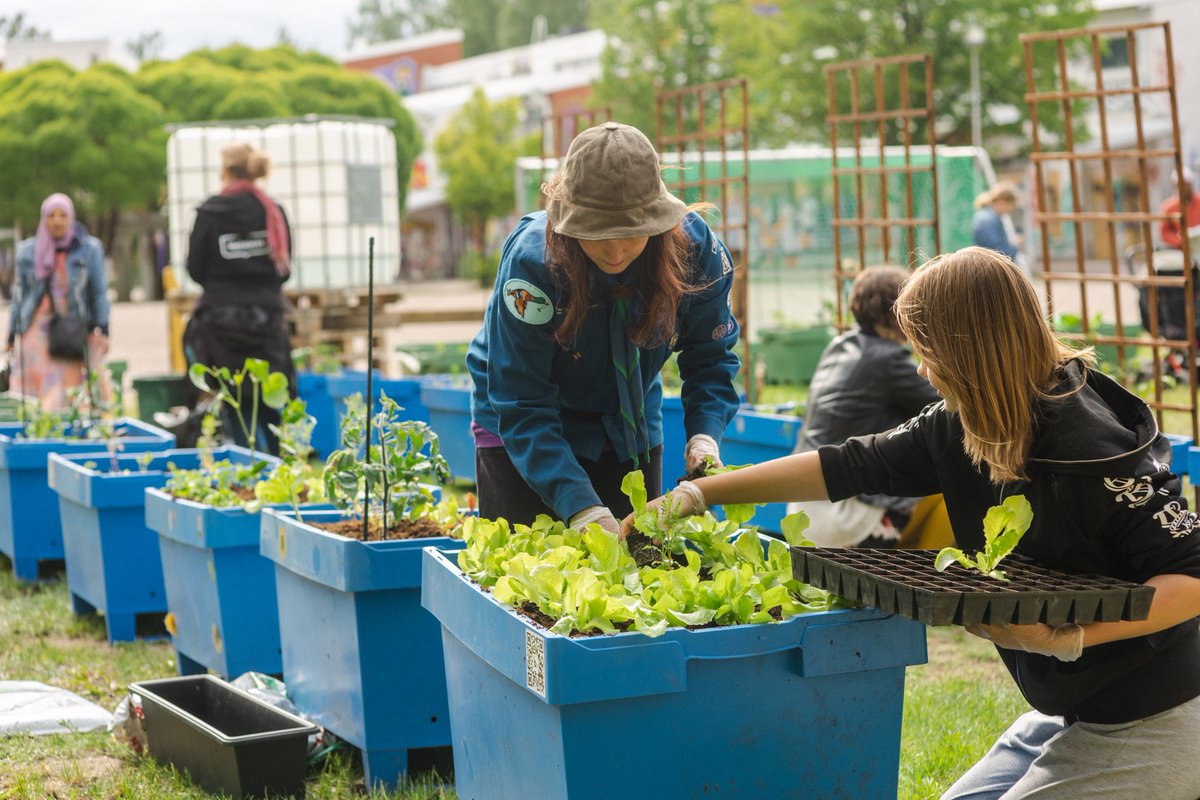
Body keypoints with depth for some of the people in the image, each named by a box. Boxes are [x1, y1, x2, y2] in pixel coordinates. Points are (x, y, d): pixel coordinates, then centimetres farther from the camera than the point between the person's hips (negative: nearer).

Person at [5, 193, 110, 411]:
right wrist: (13, 336, 11)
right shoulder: (28, 252, 9)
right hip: (38, 333, 1)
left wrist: (102, 330, -5)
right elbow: (19, 295, 13)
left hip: (78, 335, -1)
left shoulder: (90, 249, 4)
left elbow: (99, 292, 4)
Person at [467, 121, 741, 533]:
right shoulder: (532, 260, -32)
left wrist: (704, 434, -26)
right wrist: (581, 507, -41)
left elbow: (709, 357, -6)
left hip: (633, 435, 3)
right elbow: (523, 408, -31)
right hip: (521, 439, -3)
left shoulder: (696, 247, -22)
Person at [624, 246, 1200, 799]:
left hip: (1143, 732, -8)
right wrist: (698, 493, 6)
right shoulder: (960, 428, 0)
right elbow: (851, 465, 6)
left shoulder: (1096, 452, -25)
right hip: (1064, 716, 8)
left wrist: (1067, 639, -34)